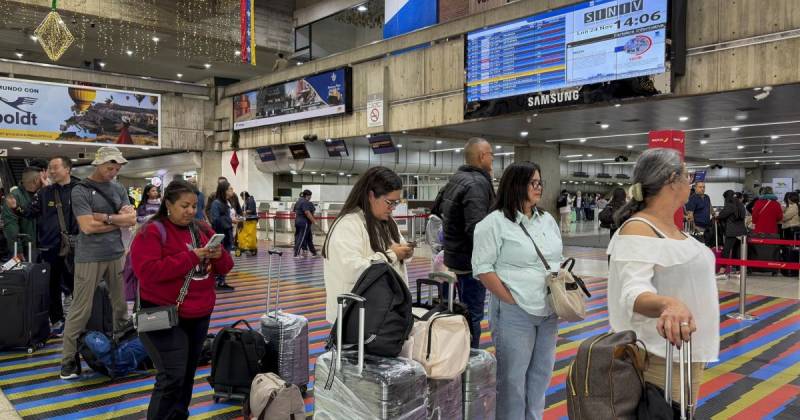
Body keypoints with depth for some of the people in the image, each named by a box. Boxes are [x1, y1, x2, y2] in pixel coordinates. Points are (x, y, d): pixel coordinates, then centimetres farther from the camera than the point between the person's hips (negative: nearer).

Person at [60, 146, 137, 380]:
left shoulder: (119, 189, 9)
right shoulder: (81, 190, -7)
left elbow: (132, 219, 0)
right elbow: (87, 226, -15)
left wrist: (105, 217, -13)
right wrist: (119, 221, -5)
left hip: (117, 254, 5)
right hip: (89, 258, -5)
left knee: (121, 306, 11)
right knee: (80, 310, -1)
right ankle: (68, 360, 9)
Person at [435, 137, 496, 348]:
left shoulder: (455, 179, 10)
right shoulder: (478, 183, -20)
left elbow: (438, 207, 24)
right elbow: (476, 229, -28)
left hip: (453, 255, 10)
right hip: (470, 260, -10)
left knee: (463, 310, 21)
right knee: (473, 315, -2)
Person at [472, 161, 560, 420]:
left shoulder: (548, 220, 13)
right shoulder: (495, 222, -9)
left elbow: (558, 260, 21)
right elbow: (483, 268, -13)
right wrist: (512, 301, -14)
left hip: (548, 311, 7)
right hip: (515, 313, -7)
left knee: (541, 373, 16)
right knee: (513, 376, 2)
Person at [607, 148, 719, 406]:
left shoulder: (672, 227, 8)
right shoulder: (637, 229, -20)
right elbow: (634, 292, -34)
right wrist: (668, 304, -53)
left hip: (688, 351, 9)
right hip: (662, 358, -9)